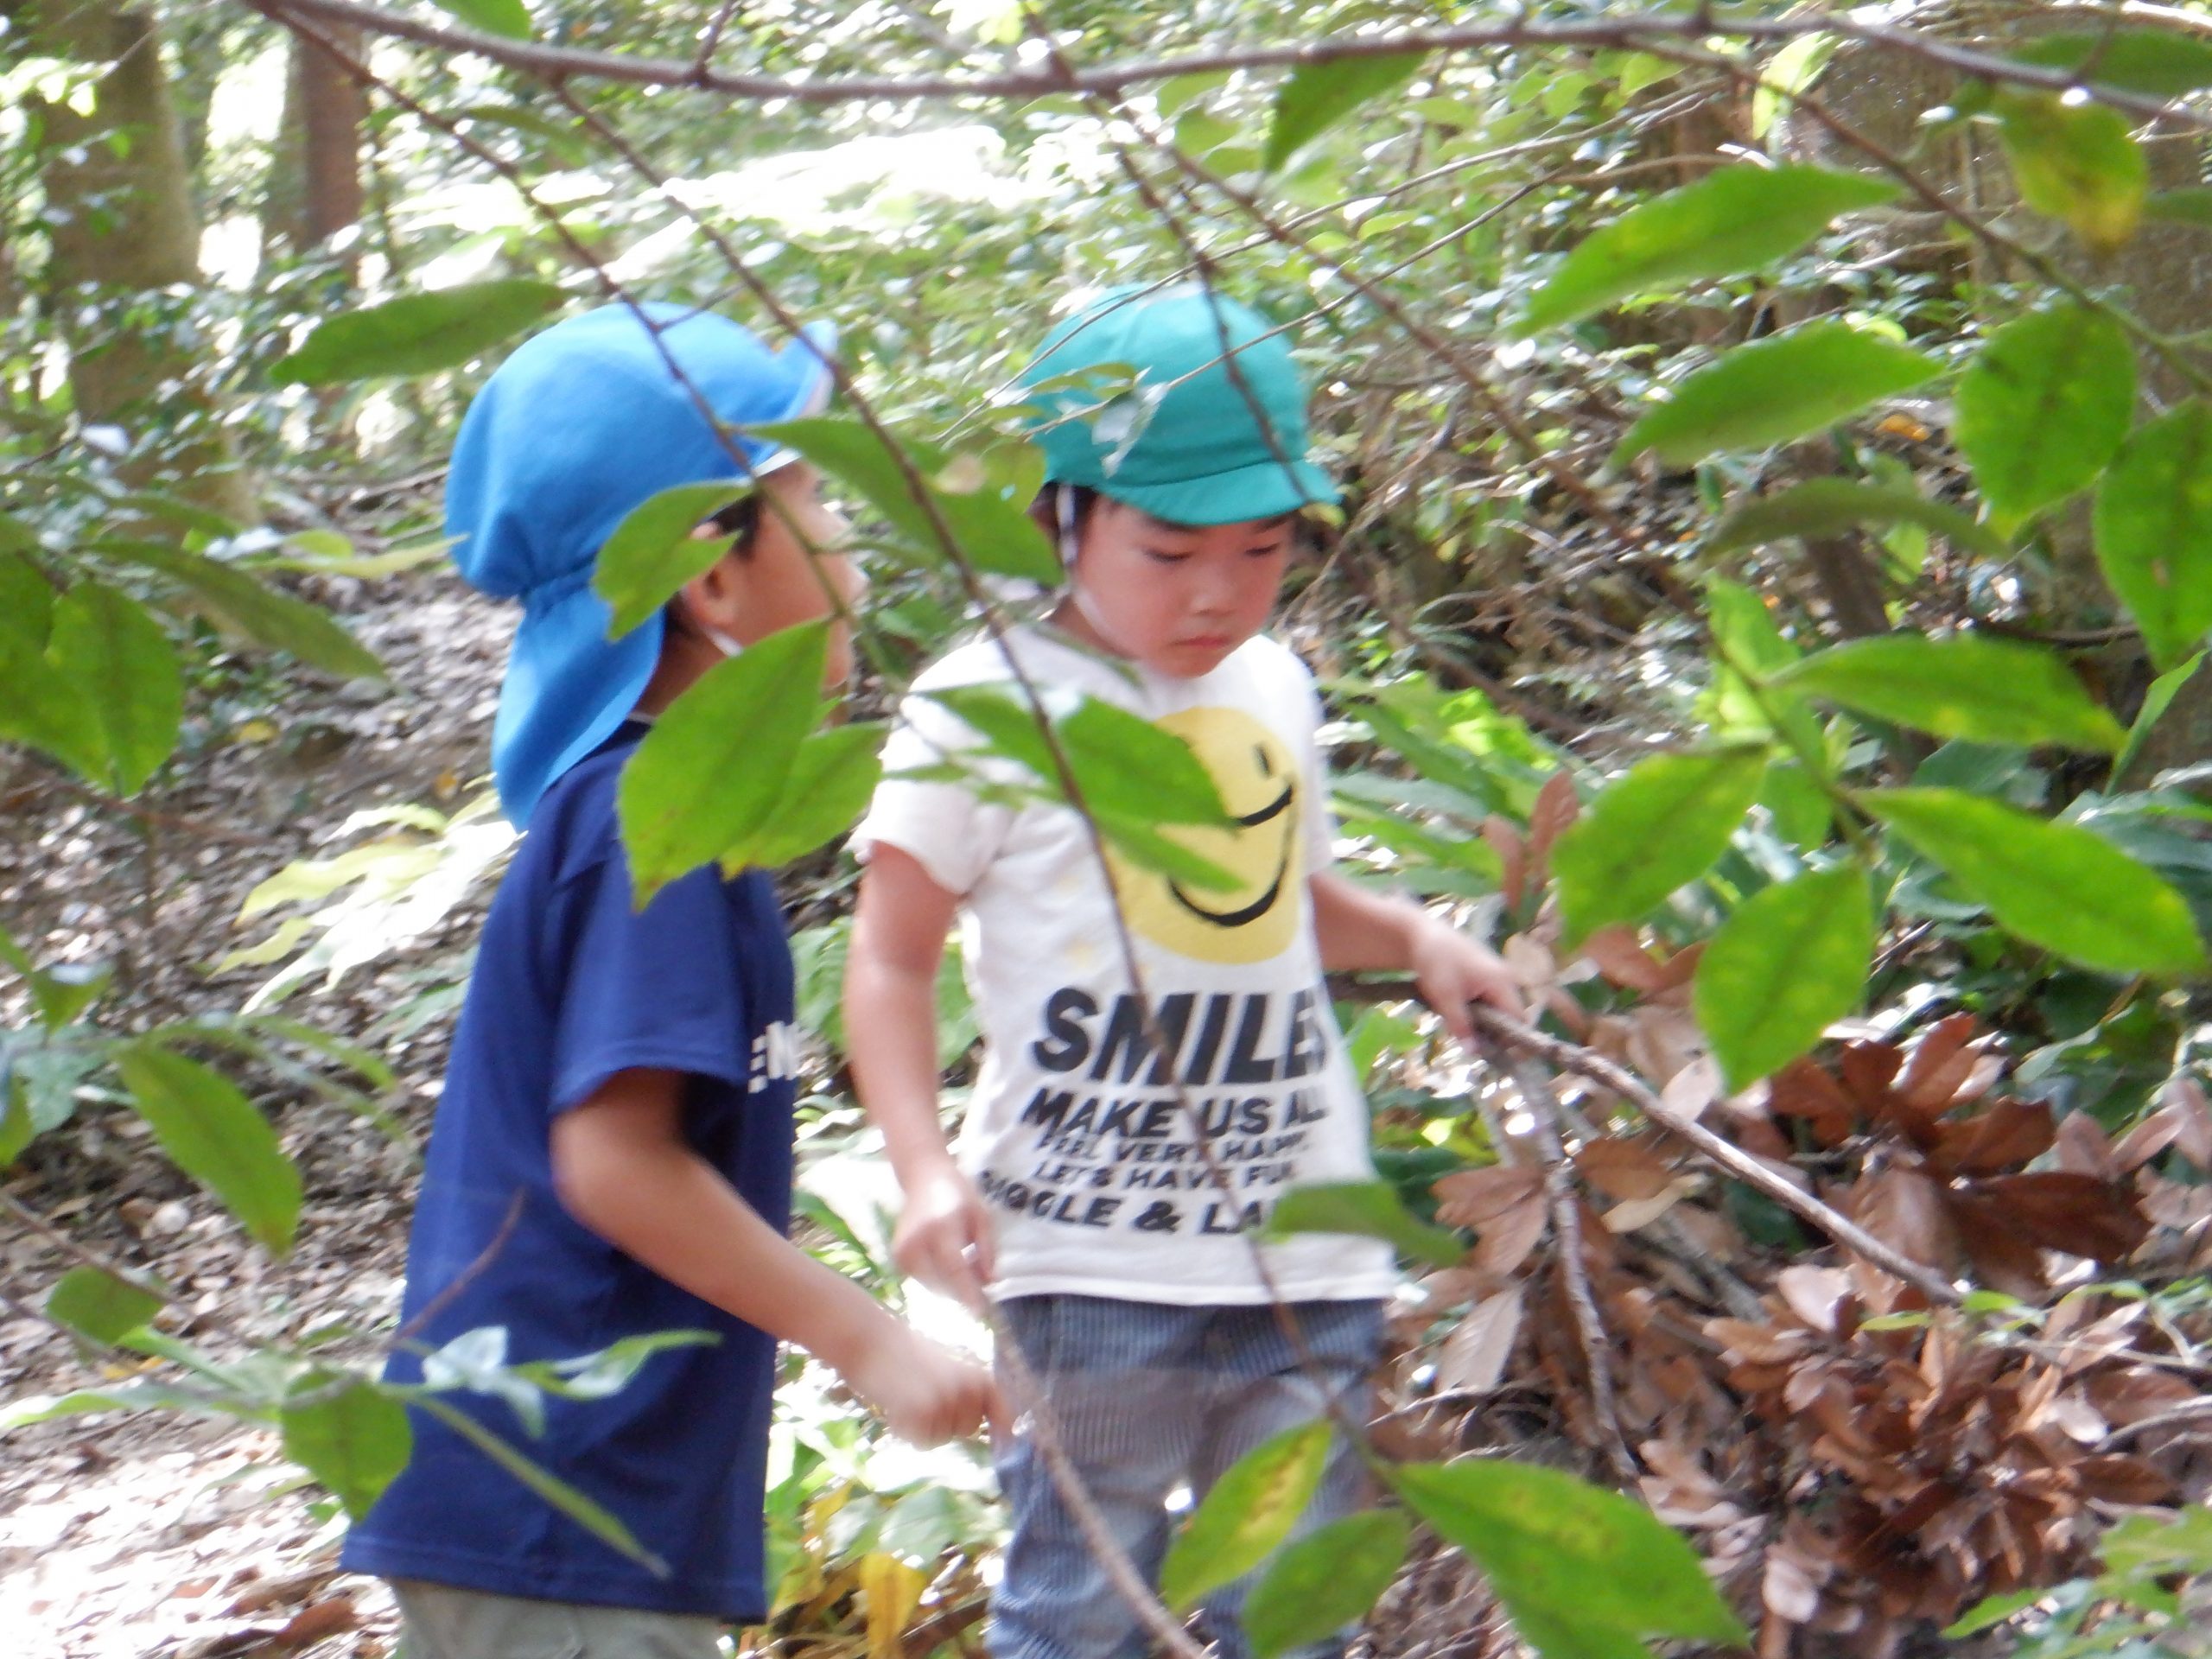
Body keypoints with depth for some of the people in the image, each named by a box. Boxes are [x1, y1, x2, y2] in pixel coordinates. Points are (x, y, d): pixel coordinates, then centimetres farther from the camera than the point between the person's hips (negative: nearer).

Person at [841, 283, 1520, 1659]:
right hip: (1090, 1256, -5)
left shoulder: (1273, 688, 14)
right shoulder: (991, 705, -4)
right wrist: (927, 1167, -15)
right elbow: (893, 958, -2)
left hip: (1306, 1249, 5)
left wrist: (1416, 937, 12)